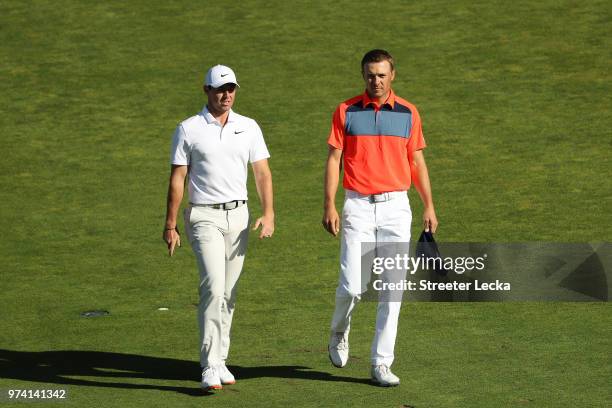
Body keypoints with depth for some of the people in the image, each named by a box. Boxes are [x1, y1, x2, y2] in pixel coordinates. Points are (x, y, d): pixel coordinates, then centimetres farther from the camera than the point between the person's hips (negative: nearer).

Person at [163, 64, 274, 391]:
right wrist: (170, 225, -3)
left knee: (228, 293, 8)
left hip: (238, 216, 4)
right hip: (204, 217, -4)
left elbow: (262, 172, 3)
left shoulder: (249, 128, 8)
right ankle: (209, 367, -19)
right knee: (213, 287, -17)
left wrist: (268, 213, -10)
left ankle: (219, 360, 19)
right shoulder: (188, 130, -1)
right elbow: (177, 179, 0)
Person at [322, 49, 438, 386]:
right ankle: (339, 333, 24)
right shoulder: (346, 112, 2)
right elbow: (334, 159, 1)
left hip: (396, 207, 2)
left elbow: (417, 162, 11)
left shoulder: (407, 113, 6)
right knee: (353, 285, -8)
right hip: (358, 207, -2)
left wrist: (429, 207, 7)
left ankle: (381, 363, 5)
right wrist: (330, 206, -7)